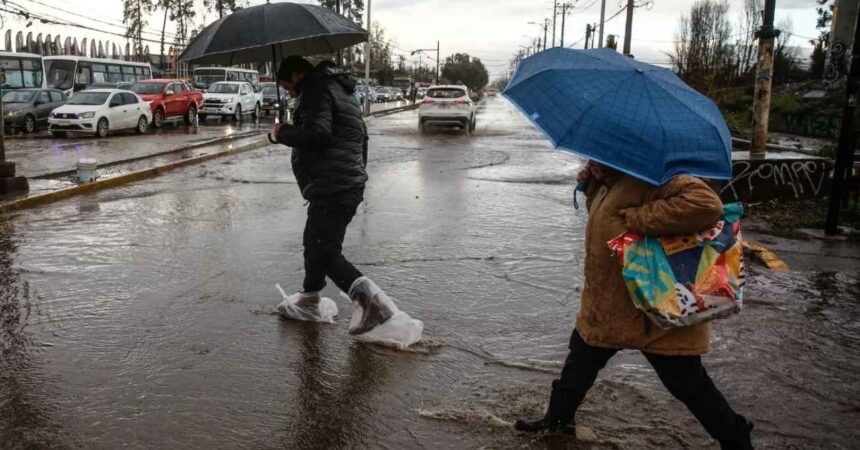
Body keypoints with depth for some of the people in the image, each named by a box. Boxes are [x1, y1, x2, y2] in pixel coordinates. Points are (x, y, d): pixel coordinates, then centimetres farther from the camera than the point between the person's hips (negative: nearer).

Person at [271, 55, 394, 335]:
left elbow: (316, 133, -24)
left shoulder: (317, 89, -9)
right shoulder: (341, 89, 24)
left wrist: (283, 132, -7)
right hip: (350, 183, 11)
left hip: (332, 189, -11)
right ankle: (308, 301, 35)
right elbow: (362, 136, 30)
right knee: (314, 243, 21)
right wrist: (358, 171, 39)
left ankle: (370, 298, -22)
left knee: (325, 252, -12)